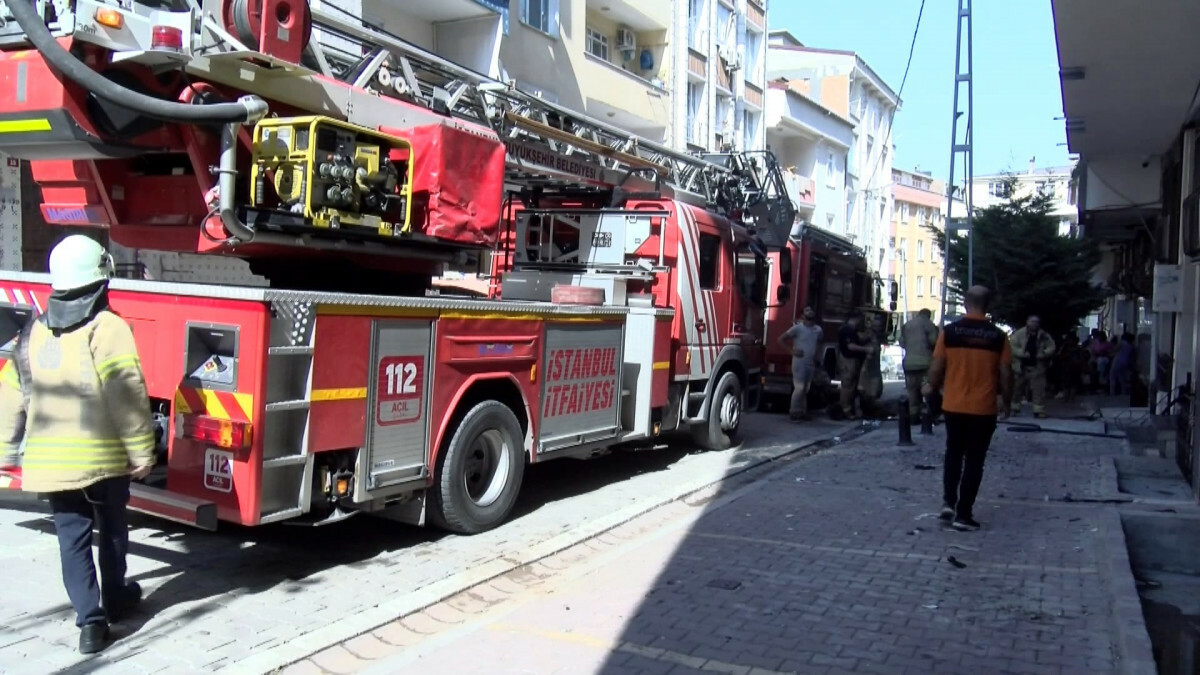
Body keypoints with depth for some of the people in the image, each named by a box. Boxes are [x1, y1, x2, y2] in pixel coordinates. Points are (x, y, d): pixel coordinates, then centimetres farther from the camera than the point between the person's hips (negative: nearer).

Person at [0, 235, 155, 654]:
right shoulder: (107, 329, -13)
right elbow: (128, 397, -18)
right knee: (111, 530, 17)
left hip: (48, 461, 4)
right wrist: (142, 451, -12)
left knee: (72, 537, 10)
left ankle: (90, 619, 6)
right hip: (102, 458, -4)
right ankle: (115, 599, 33)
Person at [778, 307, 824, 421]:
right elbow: (781, 339, -4)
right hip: (799, 362, -5)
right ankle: (794, 411, -1)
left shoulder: (818, 330, 6)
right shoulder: (797, 328, -8)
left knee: (806, 389, 11)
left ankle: (802, 411, 19)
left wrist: (817, 355, 9)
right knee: (799, 387, -10)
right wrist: (793, 349, -10)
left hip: (811, 363, 5)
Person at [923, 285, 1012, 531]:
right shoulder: (998, 336, -5)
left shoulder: (949, 331, -6)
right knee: (974, 460, 6)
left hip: (953, 405, 1)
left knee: (953, 454, 20)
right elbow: (1005, 374, -3)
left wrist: (932, 387, 15)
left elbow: (937, 367, -4)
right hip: (984, 408, -1)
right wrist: (1006, 403, 11)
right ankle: (963, 514, 7)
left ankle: (948, 501, 12)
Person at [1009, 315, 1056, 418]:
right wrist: (1023, 353, -21)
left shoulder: (1044, 336, 4)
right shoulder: (1019, 334, -4)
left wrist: (1043, 354, -14)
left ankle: (1039, 410, 4)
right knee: (1017, 388, 7)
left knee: (1038, 389, -2)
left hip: (1037, 367, 1)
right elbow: (1013, 347, -8)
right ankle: (1015, 408, 20)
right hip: (1021, 366, -1)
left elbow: (1051, 348, 4)